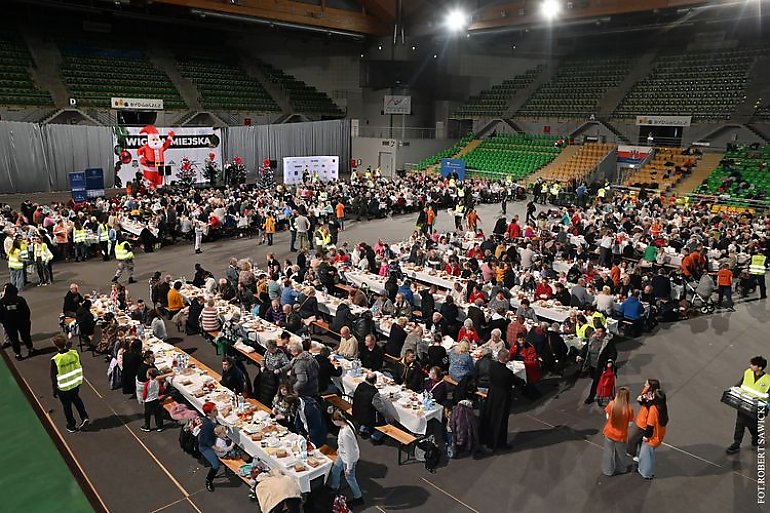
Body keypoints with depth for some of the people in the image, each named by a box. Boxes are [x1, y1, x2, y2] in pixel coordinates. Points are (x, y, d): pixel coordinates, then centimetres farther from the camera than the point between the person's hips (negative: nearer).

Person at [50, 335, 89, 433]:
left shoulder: (55, 360, -25)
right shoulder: (74, 353, -13)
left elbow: (54, 377, -14)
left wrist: (54, 390, 0)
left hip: (63, 388, -4)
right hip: (76, 384, 4)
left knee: (67, 406, 16)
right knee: (76, 399, 29)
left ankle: (72, 426, 31)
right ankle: (84, 417, 22)